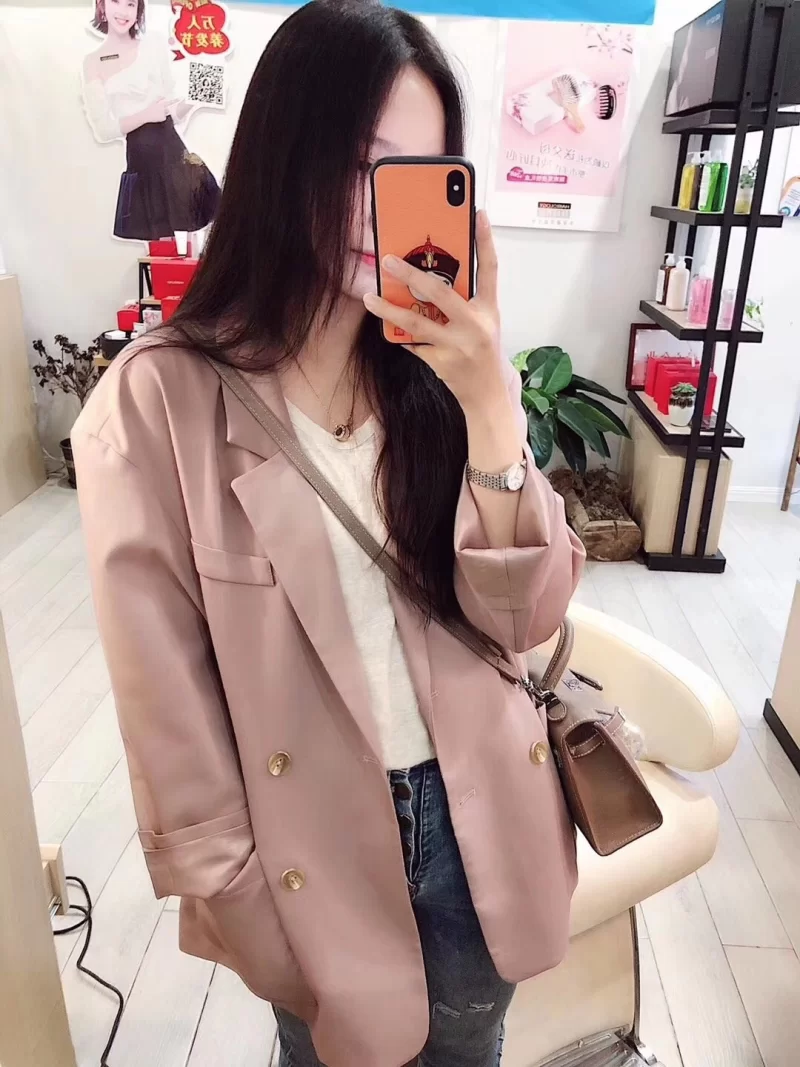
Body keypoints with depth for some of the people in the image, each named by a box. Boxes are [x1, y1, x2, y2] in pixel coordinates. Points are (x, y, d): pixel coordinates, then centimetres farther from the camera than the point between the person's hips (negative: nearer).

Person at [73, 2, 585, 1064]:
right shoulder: (159, 401, -18)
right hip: (316, 852, -3)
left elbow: (524, 617, -11)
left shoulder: (442, 367, -6)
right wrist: (240, 905, -5)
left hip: (479, 823, 4)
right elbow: (167, 697, -12)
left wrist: (488, 401, -25)